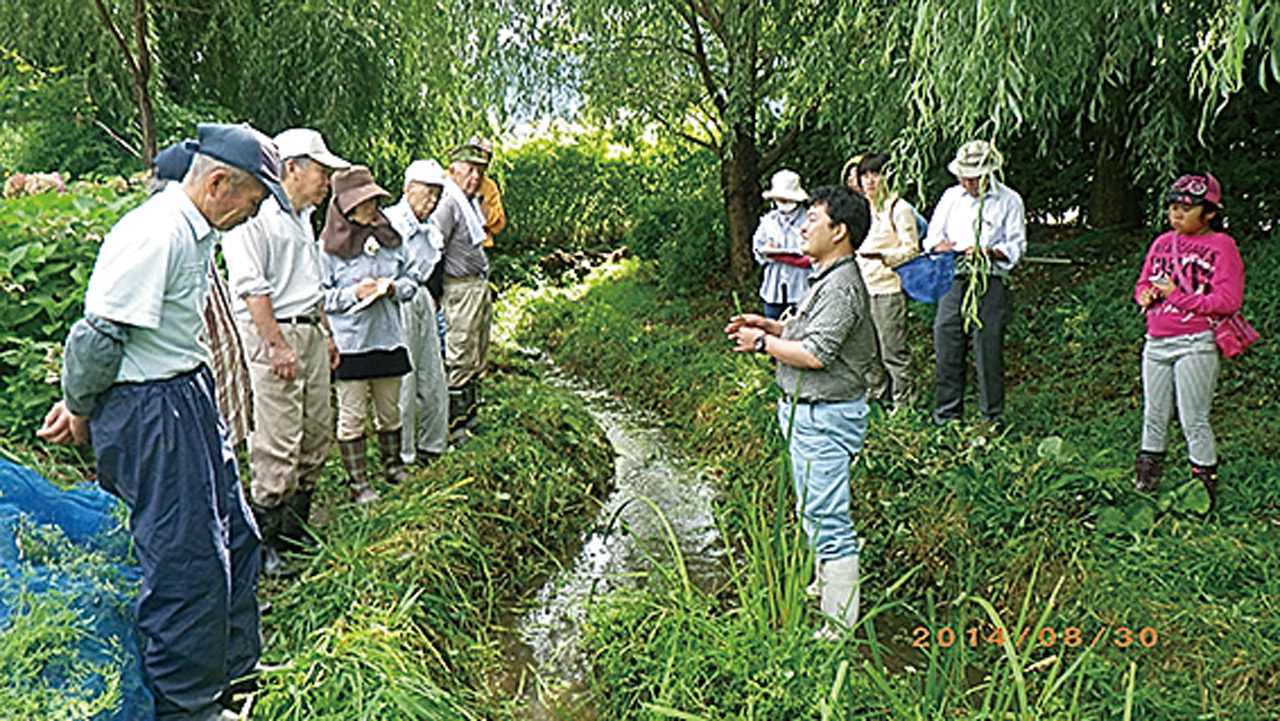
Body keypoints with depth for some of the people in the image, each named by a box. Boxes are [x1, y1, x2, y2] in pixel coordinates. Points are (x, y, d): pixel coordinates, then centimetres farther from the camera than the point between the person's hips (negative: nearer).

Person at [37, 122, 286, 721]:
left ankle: (231, 666, 38)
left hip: (191, 397, 10)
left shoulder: (195, 232, 10)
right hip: (149, 413, -10)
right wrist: (81, 412, -6)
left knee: (233, 536, 19)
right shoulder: (154, 236, -23)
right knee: (186, 562, 0)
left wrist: (80, 402, 18)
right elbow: (98, 337, -21)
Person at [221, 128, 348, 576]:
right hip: (273, 334, -9)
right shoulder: (254, 216, -11)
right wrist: (277, 345, -20)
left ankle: (294, 531, 23)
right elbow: (252, 287, -17)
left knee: (317, 434, 11)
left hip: (310, 332, 10)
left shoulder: (303, 216, 19)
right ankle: (262, 543, 5)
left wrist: (327, 333, 23)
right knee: (277, 444, -7)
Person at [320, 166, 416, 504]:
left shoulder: (390, 238, 7)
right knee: (352, 416, 3)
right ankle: (358, 483, 14)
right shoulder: (328, 247, -7)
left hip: (388, 337, 4)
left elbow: (410, 281, 13)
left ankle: (393, 464, 37)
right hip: (349, 342, -4)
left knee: (390, 410, 17)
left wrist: (394, 287, -8)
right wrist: (354, 293, -18)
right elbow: (319, 296, -7)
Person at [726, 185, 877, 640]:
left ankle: (840, 625, 6)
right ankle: (824, 587, 41)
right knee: (813, 512, 23)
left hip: (826, 418, -11)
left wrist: (762, 343, -14)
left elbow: (814, 354, -27)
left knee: (828, 518, -4)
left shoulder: (841, 287, -21)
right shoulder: (825, 278, 12)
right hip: (808, 413, 11)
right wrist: (769, 325, 8)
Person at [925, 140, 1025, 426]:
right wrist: (943, 246, -6)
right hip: (953, 281, 4)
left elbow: (1017, 246, 0)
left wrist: (988, 252, -18)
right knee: (947, 347, 3)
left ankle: (991, 418, 8)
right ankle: (947, 414, 15)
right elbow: (932, 237, 17)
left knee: (988, 350, -3)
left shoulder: (1009, 201, 3)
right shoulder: (951, 197, 15)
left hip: (990, 285, -4)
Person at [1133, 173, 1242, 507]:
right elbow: (1144, 282, 22)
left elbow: (1229, 301, -14)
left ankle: (1205, 486, 9)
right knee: (1153, 415, 13)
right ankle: (1147, 476, 26)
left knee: (1193, 419, -3)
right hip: (1156, 342, 6)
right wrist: (1145, 295, -2)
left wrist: (1177, 296, -15)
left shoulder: (1221, 247, -6)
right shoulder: (1162, 243, 12)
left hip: (1195, 344, -6)